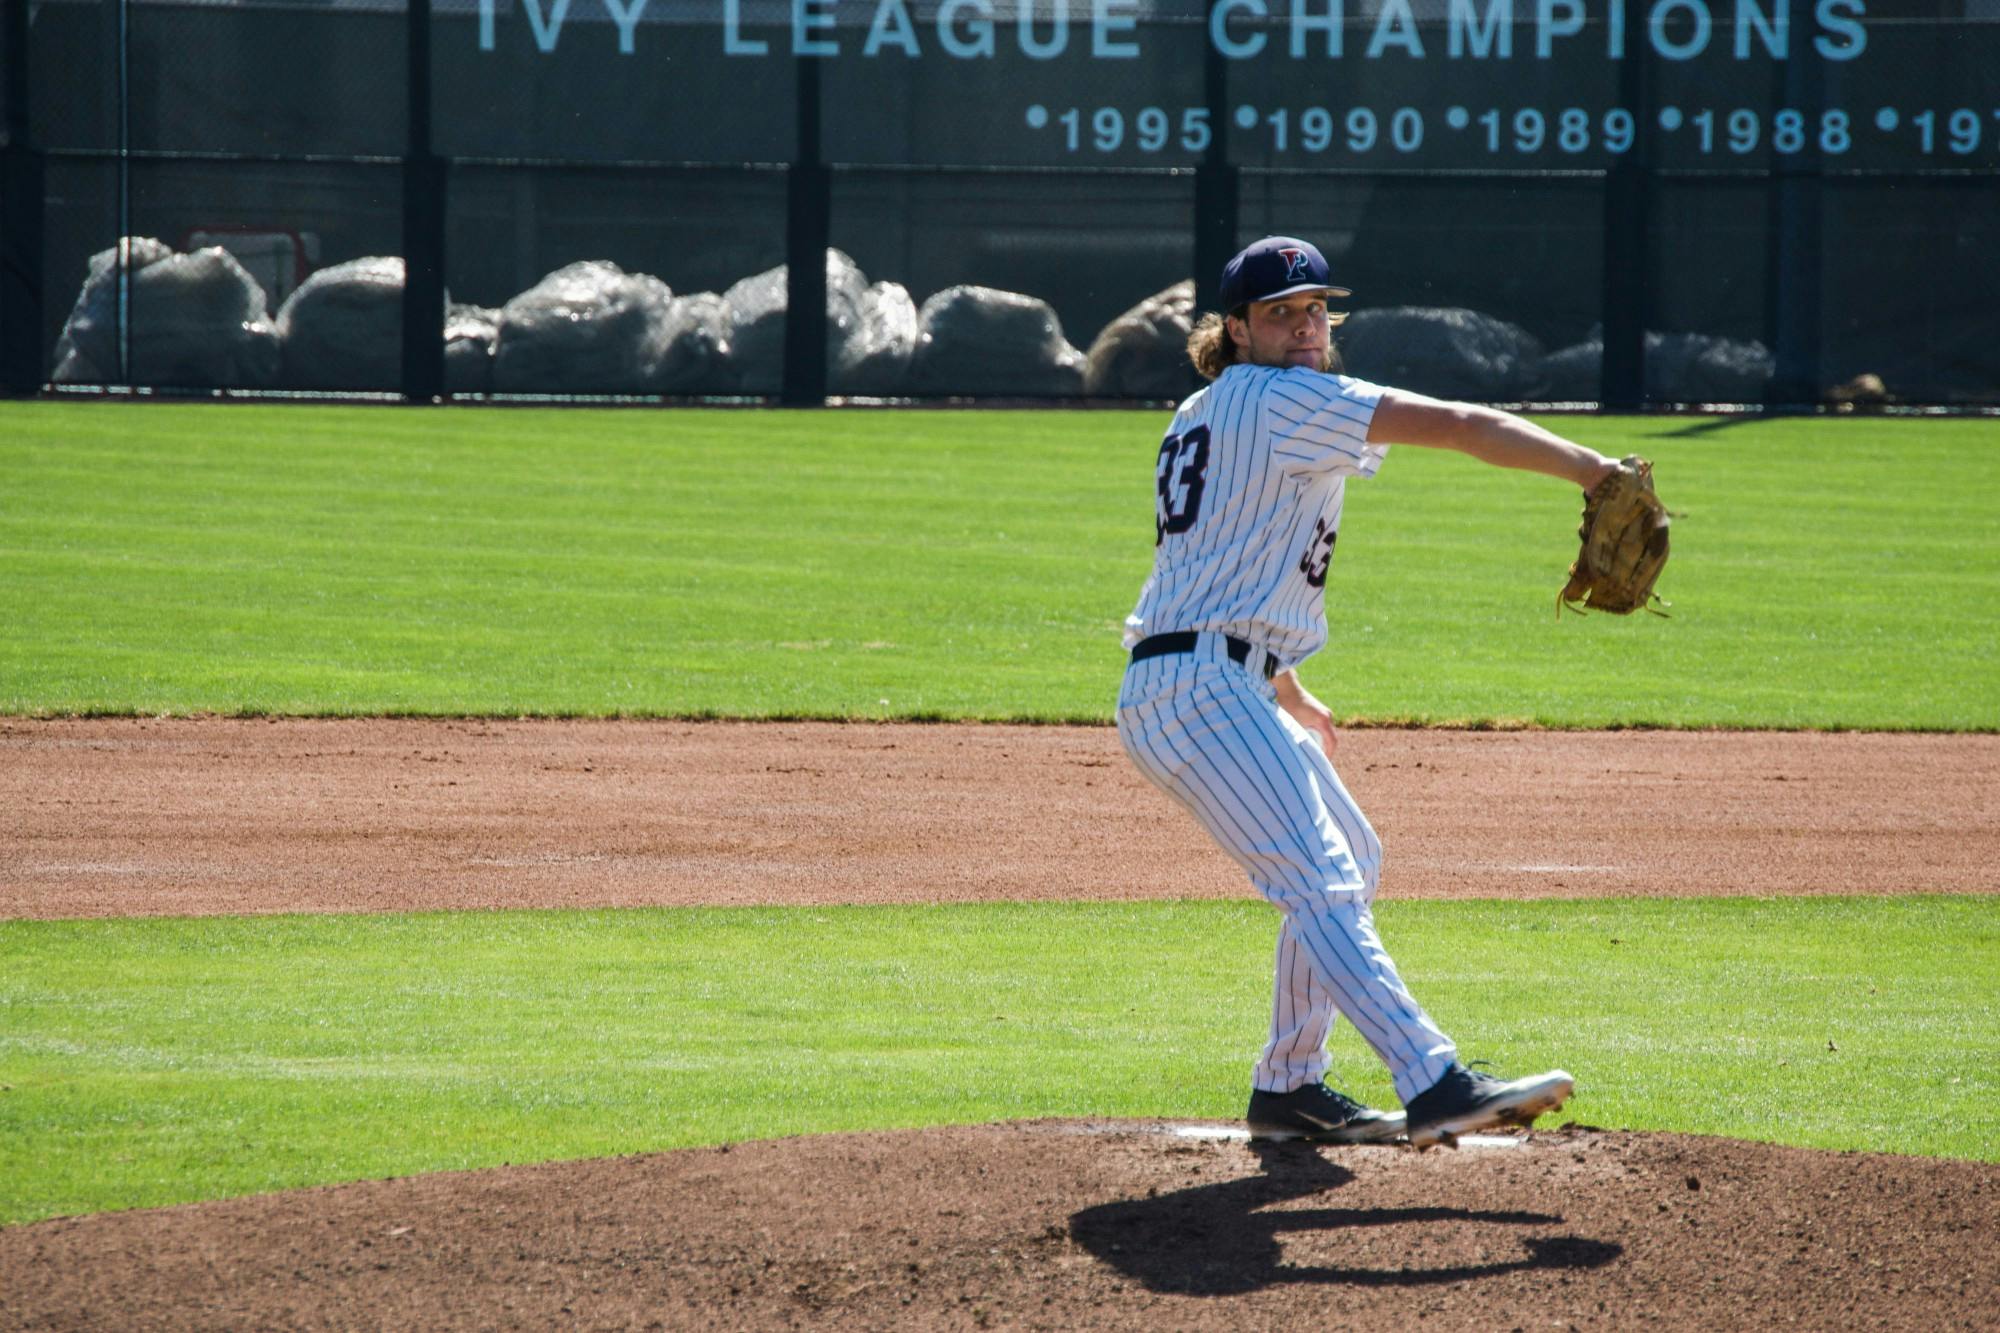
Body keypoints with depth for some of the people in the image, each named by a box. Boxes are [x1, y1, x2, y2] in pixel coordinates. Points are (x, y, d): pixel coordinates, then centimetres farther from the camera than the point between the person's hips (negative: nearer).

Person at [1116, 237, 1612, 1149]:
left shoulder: (1203, 418, 21)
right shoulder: (1281, 400, -8)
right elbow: (1455, 426, -15)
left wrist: (1288, 695, 33)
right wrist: (1588, 468, -20)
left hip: (1227, 689, 11)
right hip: (1201, 689, -11)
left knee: (1351, 861, 22)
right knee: (1322, 886, -22)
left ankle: (1288, 1088, 24)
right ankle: (1435, 1088, -35)